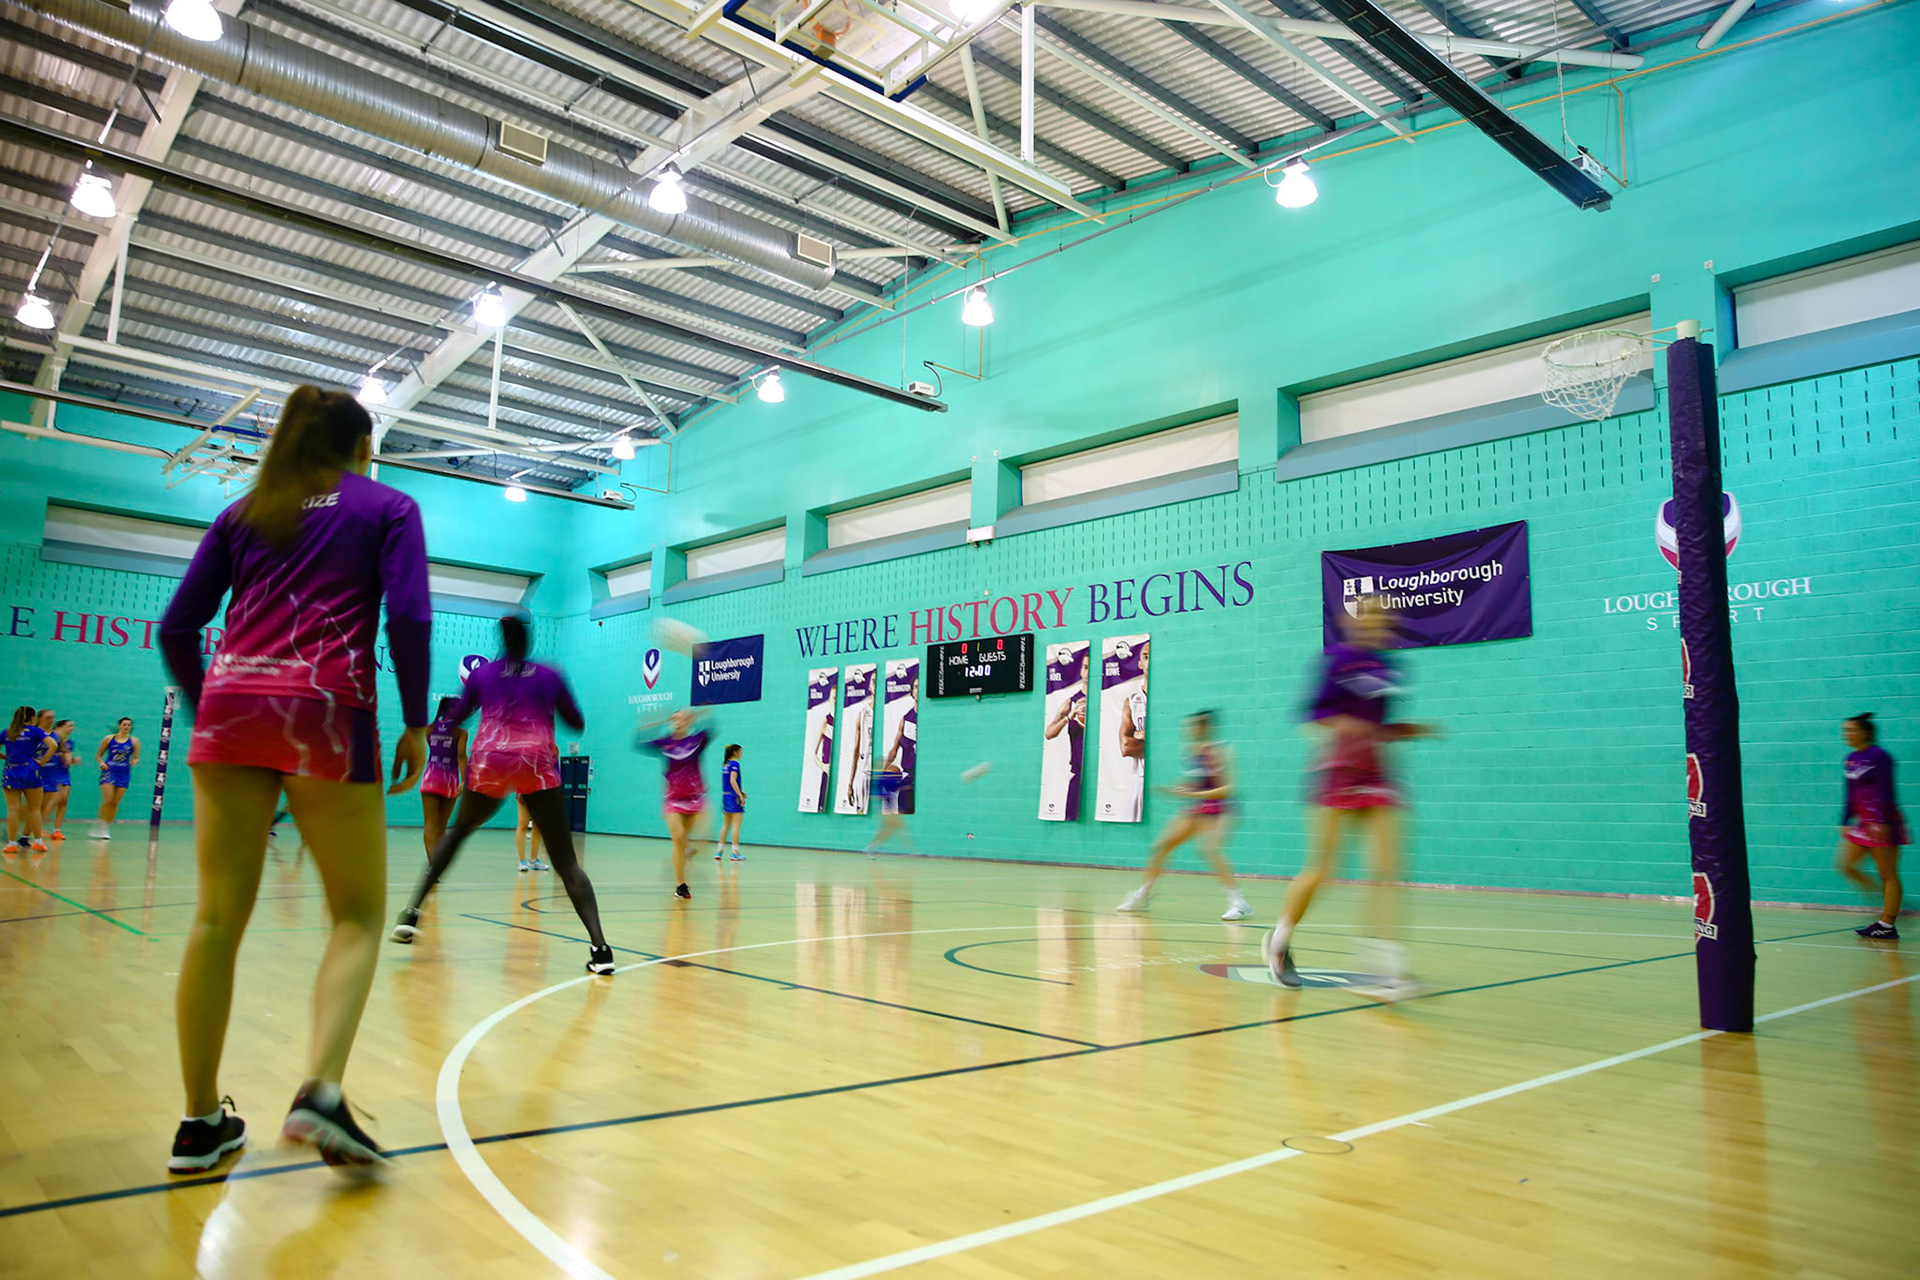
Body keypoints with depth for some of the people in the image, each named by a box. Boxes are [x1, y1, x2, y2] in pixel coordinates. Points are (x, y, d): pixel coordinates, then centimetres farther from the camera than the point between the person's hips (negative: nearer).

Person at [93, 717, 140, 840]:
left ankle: (107, 828, 14)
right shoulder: (109, 738, 3)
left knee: (115, 803, 3)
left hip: (124, 774, 2)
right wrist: (101, 763, -11)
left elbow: (136, 758, 6)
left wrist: (134, 761, -16)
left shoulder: (134, 741, 5)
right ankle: (100, 826, 0)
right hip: (109, 771, -2)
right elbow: (98, 755, 9)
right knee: (108, 800, -15)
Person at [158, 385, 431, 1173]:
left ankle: (201, 1122, 13)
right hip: (326, 715, -4)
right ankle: (320, 1093, -13)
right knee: (358, 915, 4)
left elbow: (177, 626, 14)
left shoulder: (244, 512, 19)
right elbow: (409, 618, -5)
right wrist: (415, 723, 1)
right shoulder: (388, 507, 9)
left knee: (218, 918, 8)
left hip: (228, 708, 4)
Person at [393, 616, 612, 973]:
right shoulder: (550, 675, 14)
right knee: (566, 862, -2)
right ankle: (600, 947, -16)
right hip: (538, 766, -1)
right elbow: (577, 723, 21)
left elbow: (453, 718, 25)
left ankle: (411, 913, 21)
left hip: (488, 761, 1)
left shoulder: (481, 673, 16)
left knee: (458, 830, 30)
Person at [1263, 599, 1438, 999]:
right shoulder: (1338, 659, -5)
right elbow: (1313, 712, -9)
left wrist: (1411, 730, 3)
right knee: (1320, 869, -2)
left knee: (1387, 869, -7)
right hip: (1337, 772, -5)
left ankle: (1392, 970, -10)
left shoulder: (1386, 669, 13)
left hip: (1375, 779, 6)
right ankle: (1280, 940, 21)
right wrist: (1342, 725, -27)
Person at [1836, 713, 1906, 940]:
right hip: (1862, 823, 9)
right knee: (1846, 866, 4)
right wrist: (1845, 822, 17)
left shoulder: (1879, 756, -12)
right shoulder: (1851, 758, 12)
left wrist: (1882, 823, -22)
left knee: (1888, 874, -2)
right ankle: (1890, 903, 16)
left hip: (1882, 822, -9)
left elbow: (1886, 792, -17)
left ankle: (1887, 926, 1)